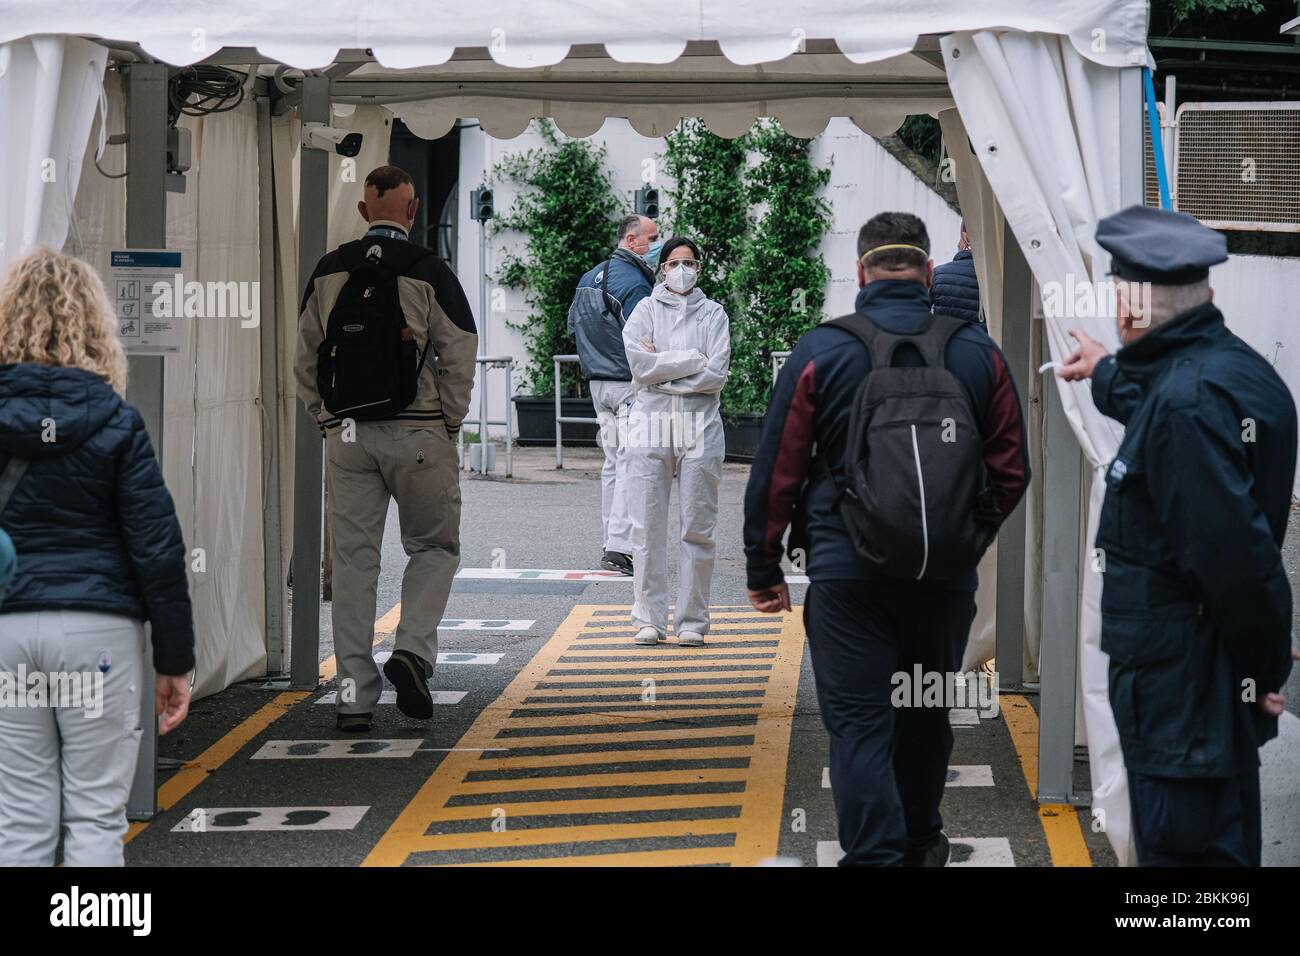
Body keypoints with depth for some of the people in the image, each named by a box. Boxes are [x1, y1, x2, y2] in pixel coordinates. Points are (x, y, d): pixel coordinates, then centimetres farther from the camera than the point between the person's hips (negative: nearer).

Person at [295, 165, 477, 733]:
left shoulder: (329, 272, 6)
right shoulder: (428, 272, -6)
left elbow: (305, 356, 8)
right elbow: (459, 356, -7)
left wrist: (326, 419, 14)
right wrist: (449, 425, 4)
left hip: (347, 434, 3)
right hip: (418, 434, -3)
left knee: (353, 559, 6)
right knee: (434, 546, 13)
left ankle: (354, 694, 5)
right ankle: (413, 650, -8)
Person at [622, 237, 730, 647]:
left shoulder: (713, 314, 9)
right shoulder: (645, 310, 10)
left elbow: (716, 374, -4)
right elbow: (640, 364, -6)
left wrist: (661, 371, -7)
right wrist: (693, 359, -7)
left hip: (699, 427, 0)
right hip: (651, 426, 0)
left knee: (698, 527, -1)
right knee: (647, 526, -2)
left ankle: (693, 620, 5)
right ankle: (649, 620, 3)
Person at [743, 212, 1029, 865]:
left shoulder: (820, 352, -6)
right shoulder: (977, 352, 2)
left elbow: (775, 472, -4)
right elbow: (1011, 469, 8)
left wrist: (763, 567, 6)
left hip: (848, 572, -3)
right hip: (947, 572, 3)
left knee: (859, 721, 0)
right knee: (926, 713, 20)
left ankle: (876, 853, -8)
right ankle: (920, 843, 36)